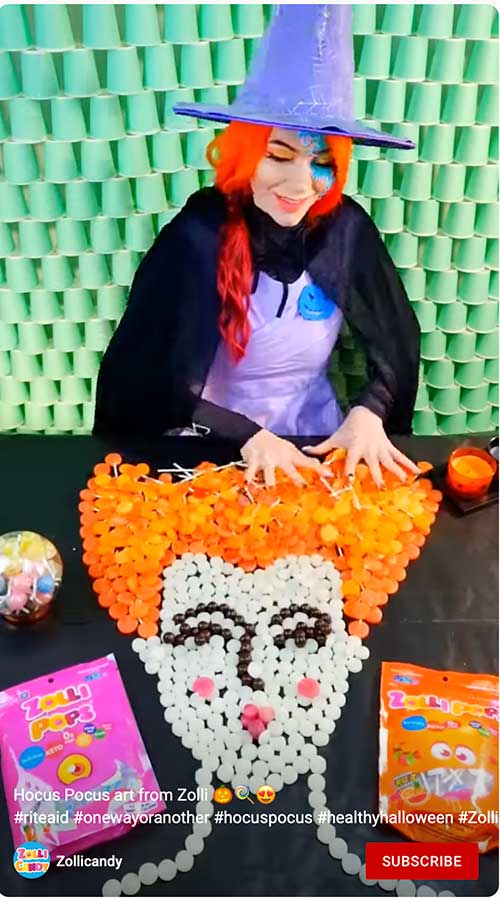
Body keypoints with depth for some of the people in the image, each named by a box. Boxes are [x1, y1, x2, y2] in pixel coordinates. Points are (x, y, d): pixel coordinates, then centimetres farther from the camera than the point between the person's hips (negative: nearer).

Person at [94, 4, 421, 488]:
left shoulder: (345, 227, -9)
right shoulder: (199, 235, -18)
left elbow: (398, 341, 1)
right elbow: (149, 378, -16)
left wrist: (367, 414, -16)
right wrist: (248, 436, -24)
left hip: (319, 445, 2)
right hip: (216, 450, -1)